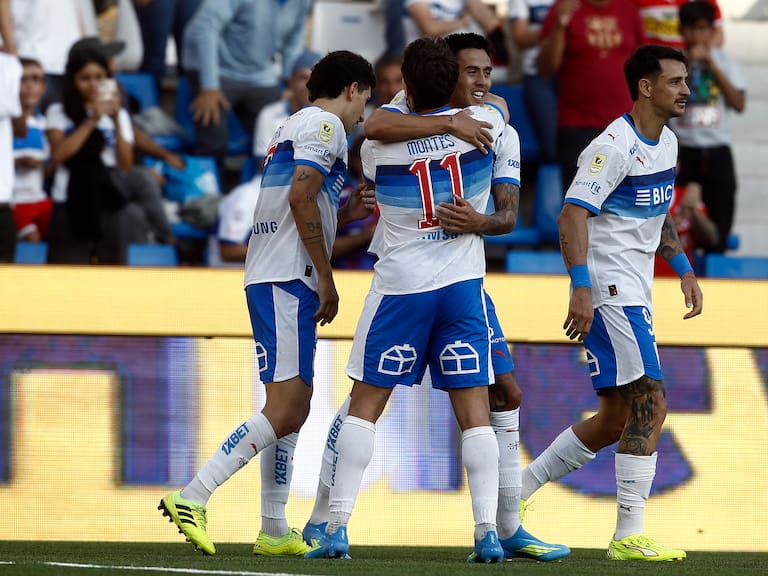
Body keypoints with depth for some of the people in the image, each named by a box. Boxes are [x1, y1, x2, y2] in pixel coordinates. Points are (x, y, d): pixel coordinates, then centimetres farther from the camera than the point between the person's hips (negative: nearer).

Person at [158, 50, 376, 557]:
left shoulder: (295, 127, 24)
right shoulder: (325, 124, -4)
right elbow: (300, 196, -18)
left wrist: (345, 214, 26)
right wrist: (326, 280, -14)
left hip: (269, 281, 10)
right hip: (288, 282, -10)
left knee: (294, 408, 12)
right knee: (284, 411, -15)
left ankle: (274, 531, 14)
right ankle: (192, 498, -21)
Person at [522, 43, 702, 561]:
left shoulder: (668, 143, 13)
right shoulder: (615, 147, -16)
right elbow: (573, 215, -22)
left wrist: (684, 270, 19)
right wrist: (582, 288, -29)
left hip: (634, 292, 10)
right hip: (609, 287, -10)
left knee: (616, 420, 12)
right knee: (651, 405, -14)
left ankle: (516, 489, 20)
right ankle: (628, 536, -11)